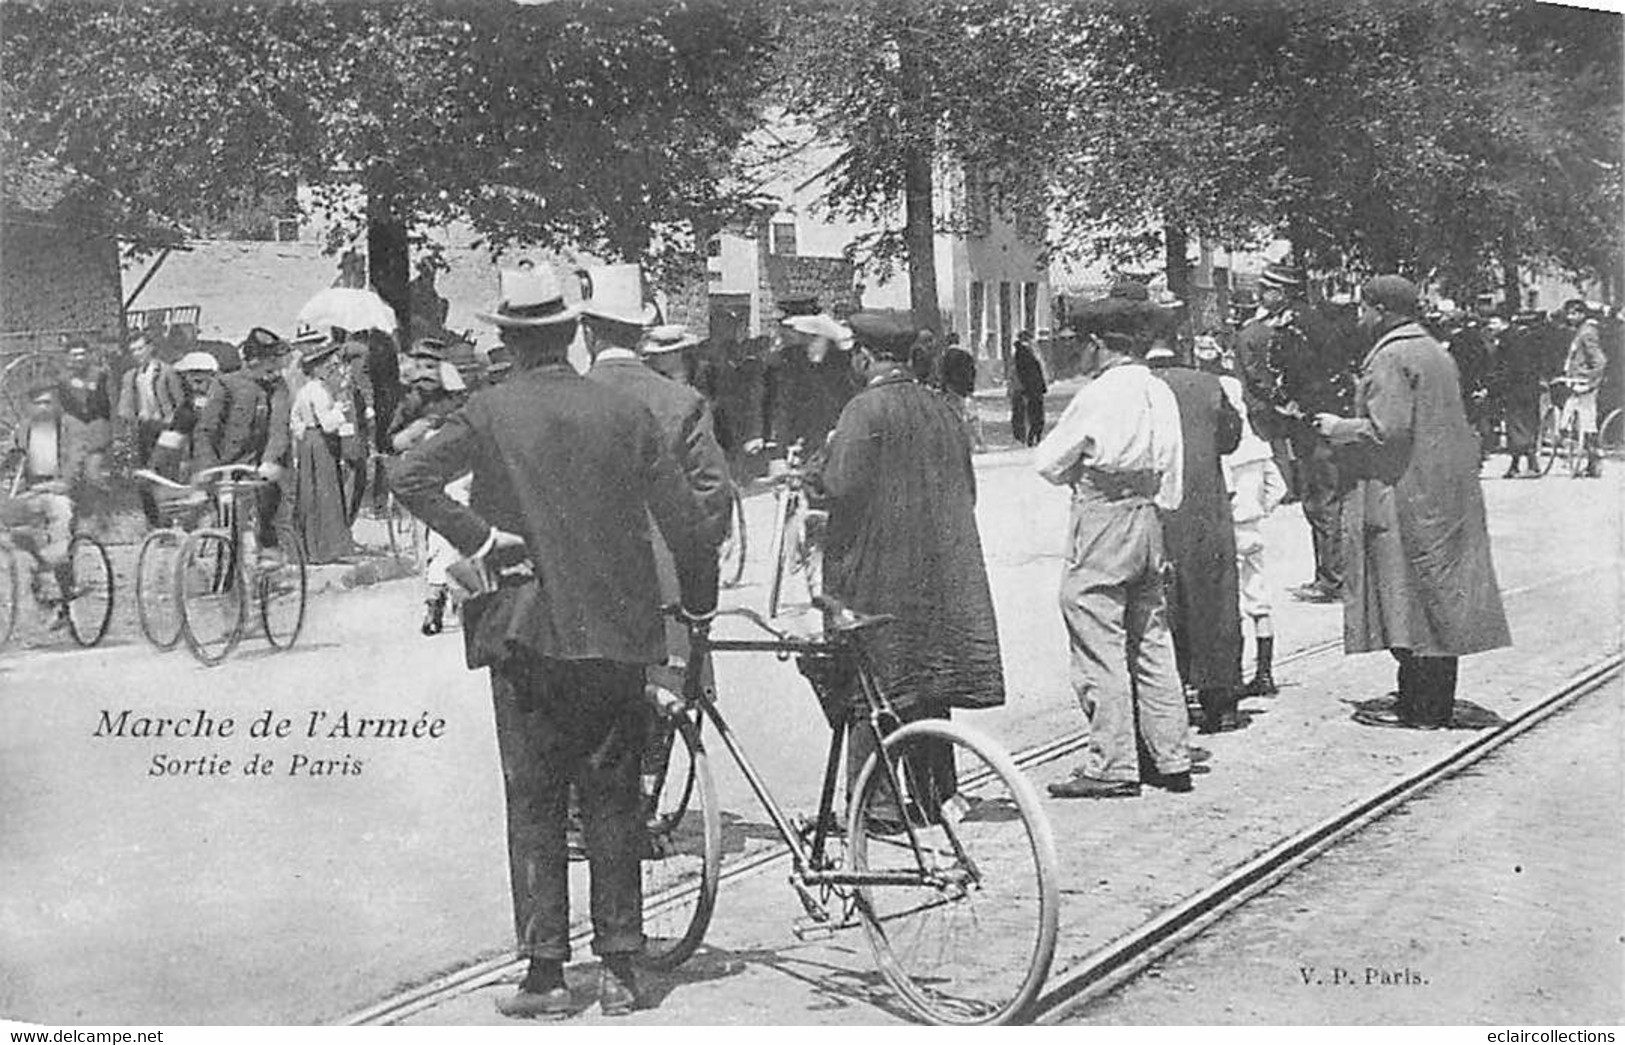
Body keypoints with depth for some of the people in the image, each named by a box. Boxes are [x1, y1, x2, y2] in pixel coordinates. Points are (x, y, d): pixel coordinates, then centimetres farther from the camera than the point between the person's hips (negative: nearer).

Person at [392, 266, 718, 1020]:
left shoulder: (489, 413, -4)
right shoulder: (625, 414, 1)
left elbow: (410, 477, -16)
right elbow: (682, 520, 2)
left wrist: (478, 539, -11)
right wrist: (699, 604, 15)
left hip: (529, 631, -2)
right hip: (617, 634, 2)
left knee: (535, 806, 6)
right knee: (615, 802, 11)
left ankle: (546, 972, 7)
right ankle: (619, 970, 15)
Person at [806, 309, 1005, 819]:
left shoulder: (866, 410, -12)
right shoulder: (940, 409, 9)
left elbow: (841, 483, -19)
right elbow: (966, 488, 14)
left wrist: (814, 470, 1)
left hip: (878, 570, -7)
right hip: (939, 570, 7)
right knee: (928, 682, 13)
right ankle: (934, 791, 19)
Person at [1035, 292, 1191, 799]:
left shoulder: (1097, 395, -13)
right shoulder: (1161, 393, 8)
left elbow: (1048, 462, -6)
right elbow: (1172, 475, 12)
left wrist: (1077, 475, 12)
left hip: (1103, 516, -8)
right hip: (1148, 517, 8)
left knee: (1099, 647, -3)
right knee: (1151, 644, 13)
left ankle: (1111, 767, -1)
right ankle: (1172, 758, 18)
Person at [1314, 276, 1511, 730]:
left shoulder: (1390, 359, -14)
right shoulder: (1437, 353, 14)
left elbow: (1387, 429, -21)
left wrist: (1339, 428, -6)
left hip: (1404, 496, -9)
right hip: (1447, 495, 9)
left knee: (1405, 602, -3)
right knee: (1441, 599, 10)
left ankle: (1416, 707, 0)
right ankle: (1437, 704, 16)